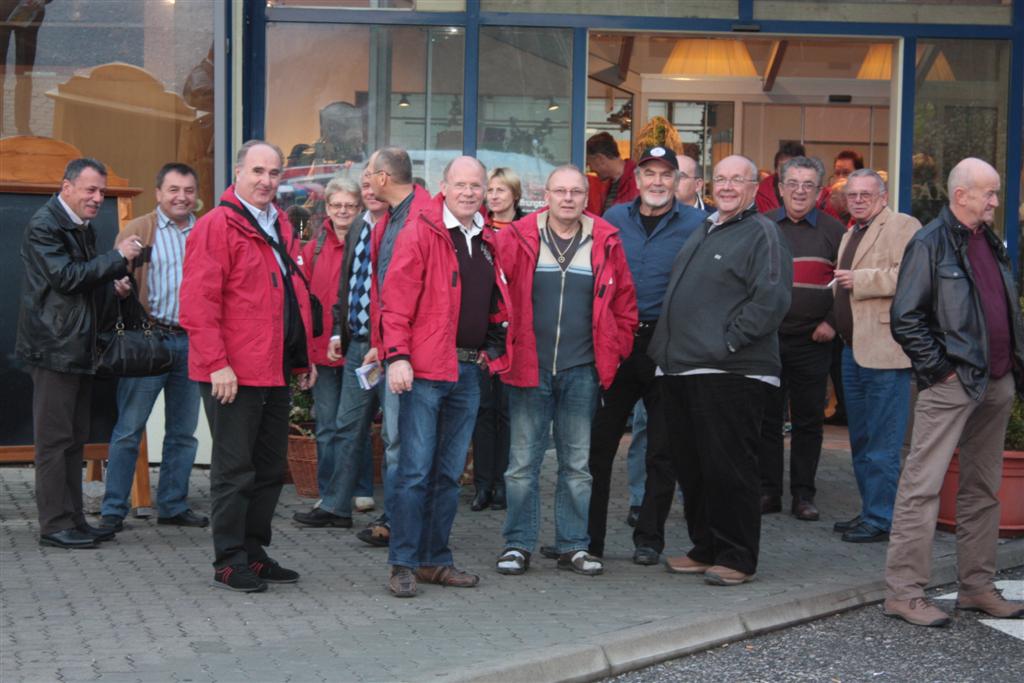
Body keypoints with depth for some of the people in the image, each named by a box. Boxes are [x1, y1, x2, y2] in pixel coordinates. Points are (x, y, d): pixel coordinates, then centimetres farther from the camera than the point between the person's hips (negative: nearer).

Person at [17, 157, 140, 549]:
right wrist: (118, 257, -15)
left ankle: (73, 519, 18)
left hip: (80, 347, 9)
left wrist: (113, 285, 4)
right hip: (54, 347, -9)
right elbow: (65, 277, -19)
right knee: (54, 439, -4)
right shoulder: (44, 226, -11)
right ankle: (55, 525, 1)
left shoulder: (83, 228, 17)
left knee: (75, 439, 12)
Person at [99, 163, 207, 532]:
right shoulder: (137, 231, 1)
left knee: (183, 431, 11)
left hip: (192, 340, 4)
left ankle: (173, 505, 21)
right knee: (129, 428, -2)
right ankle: (113, 510, 5)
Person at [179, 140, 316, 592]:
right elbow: (198, 303, -15)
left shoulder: (280, 226, 16)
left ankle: (254, 553, 24)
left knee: (270, 469, 13)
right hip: (233, 374, -8)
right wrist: (216, 364, -20)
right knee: (235, 469, -1)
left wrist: (304, 358, 19)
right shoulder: (217, 226, -10)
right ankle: (230, 563, 8)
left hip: (277, 372, 8)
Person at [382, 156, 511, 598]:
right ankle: (402, 564, 2)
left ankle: (435, 559, 20)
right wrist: (397, 356, -18)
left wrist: (492, 353, 14)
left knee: (450, 473, 12)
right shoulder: (419, 235, -6)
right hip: (424, 369, -7)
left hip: (469, 371, 7)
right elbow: (396, 301, -11)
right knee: (415, 469, -5)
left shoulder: (487, 242, 14)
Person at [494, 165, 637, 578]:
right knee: (523, 462, 3)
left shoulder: (605, 243, 5)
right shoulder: (517, 238, -1)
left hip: (582, 372, 2)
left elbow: (624, 304, 11)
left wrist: (614, 353, 6)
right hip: (528, 369, -1)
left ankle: (573, 546, 18)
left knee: (578, 463, 9)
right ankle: (518, 544, 13)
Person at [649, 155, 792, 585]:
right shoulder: (703, 233, 22)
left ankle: (736, 558, 5)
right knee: (691, 466, 13)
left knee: (728, 467, -4)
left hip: (729, 373, -9)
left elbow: (772, 298, -17)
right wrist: (665, 348, 19)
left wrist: (730, 340, -18)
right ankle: (705, 549, 24)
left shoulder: (762, 233, -5)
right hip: (681, 368, 9)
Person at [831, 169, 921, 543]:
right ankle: (869, 511, 24)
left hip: (884, 351, -9)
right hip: (853, 348, 9)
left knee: (882, 444, -6)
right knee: (861, 441, 15)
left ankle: (881, 519, 0)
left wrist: (860, 279, -17)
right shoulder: (850, 235, 22)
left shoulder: (903, 226, -5)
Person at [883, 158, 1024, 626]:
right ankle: (903, 592, -3)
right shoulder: (930, 244, -8)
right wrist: (939, 368, -13)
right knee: (922, 487, -7)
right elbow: (905, 319, -12)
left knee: (983, 490, 13)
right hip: (951, 385, -8)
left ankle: (977, 586, 22)